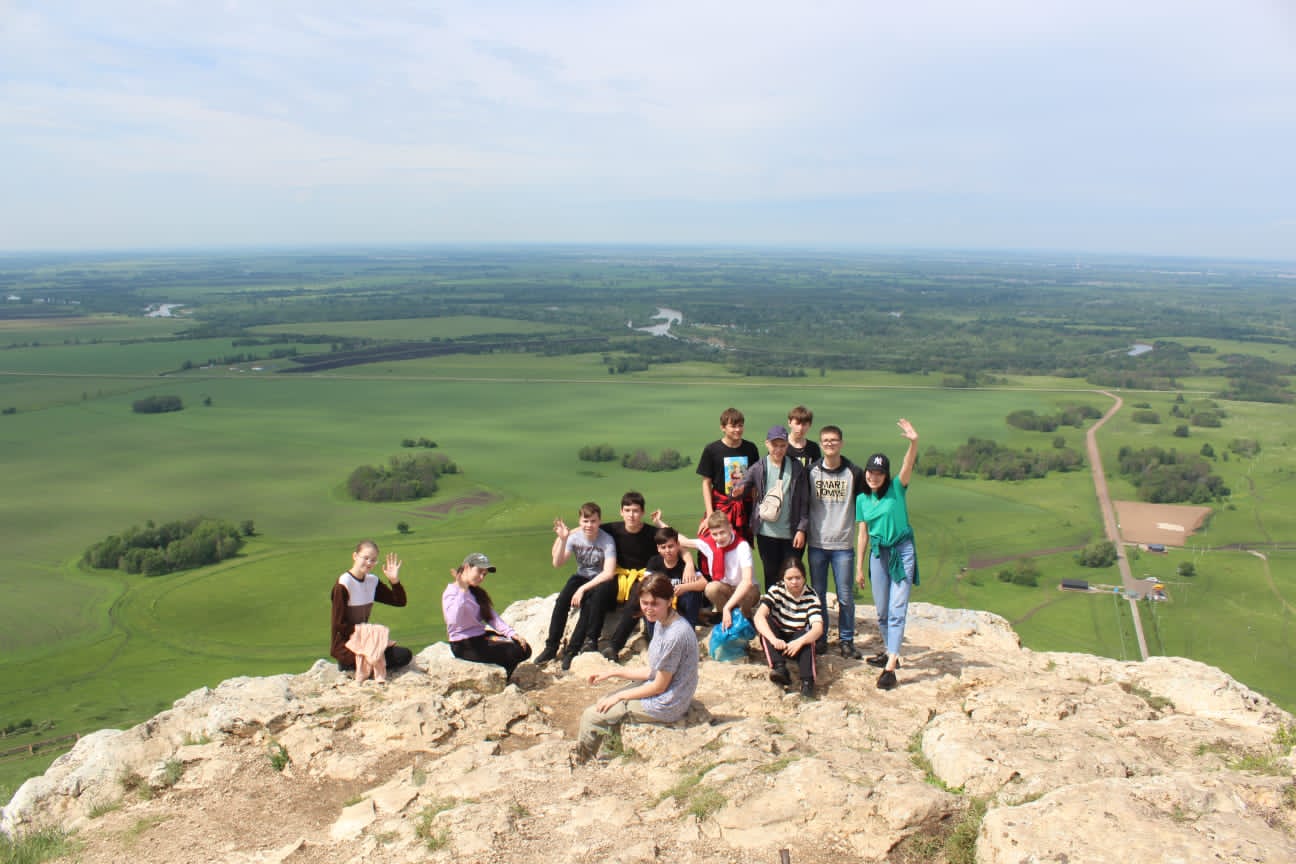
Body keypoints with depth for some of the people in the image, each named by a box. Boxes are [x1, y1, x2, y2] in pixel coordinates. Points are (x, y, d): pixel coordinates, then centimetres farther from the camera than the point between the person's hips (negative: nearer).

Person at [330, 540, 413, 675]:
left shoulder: (372, 581, 6)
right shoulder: (343, 584, -15)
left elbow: (400, 602, 7)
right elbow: (339, 624, -17)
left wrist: (395, 580, -9)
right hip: (344, 645, -7)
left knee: (405, 655, -7)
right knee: (381, 660, -27)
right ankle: (348, 665, -1)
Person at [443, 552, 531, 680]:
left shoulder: (476, 592, 14)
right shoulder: (451, 593, -14)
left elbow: (492, 616, 4)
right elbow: (453, 620, -33)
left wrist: (511, 632, -10)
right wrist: (462, 591, -35)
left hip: (481, 636, 9)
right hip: (465, 645, -9)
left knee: (524, 649, -5)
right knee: (515, 652, -18)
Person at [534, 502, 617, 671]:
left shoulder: (607, 540, -20)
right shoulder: (574, 536, -7)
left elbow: (609, 573, -26)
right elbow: (557, 563, -10)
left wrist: (583, 588, -28)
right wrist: (562, 539, -24)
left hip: (600, 580, -4)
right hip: (581, 576, 4)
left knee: (590, 605, -31)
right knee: (561, 601, -23)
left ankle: (572, 650, -19)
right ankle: (551, 647, -13)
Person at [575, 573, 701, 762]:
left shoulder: (675, 635, -29)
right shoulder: (662, 622, 0)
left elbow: (659, 686, -21)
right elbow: (653, 671, 9)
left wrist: (619, 696, -10)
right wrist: (614, 673, 7)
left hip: (665, 706, -10)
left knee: (592, 716, -2)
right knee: (603, 702, 21)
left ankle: (579, 765, 24)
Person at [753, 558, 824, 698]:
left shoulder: (811, 596, -11)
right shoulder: (777, 590, -10)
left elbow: (818, 628, -24)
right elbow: (759, 616, -25)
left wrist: (799, 642, -44)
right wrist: (774, 639, -42)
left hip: (797, 644, -1)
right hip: (777, 644, 1)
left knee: (806, 634, -31)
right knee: (767, 621, -26)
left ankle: (807, 681, -39)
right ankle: (780, 668, -38)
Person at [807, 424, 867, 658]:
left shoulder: (854, 472, 0)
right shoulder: (811, 471, 2)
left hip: (843, 544, -1)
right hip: (816, 543, 1)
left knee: (845, 596, 1)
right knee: (818, 594, 8)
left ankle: (847, 640, 15)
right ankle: (820, 637, 20)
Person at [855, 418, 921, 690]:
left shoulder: (896, 489, -4)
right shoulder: (862, 499, 6)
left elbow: (908, 466, -23)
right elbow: (863, 535, 9)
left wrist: (914, 442, -40)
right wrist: (859, 568, 8)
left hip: (902, 551, -4)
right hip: (878, 554, 4)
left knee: (897, 610, -9)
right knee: (882, 611, 13)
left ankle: (890, 668, -14)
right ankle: (890, 652, 34)